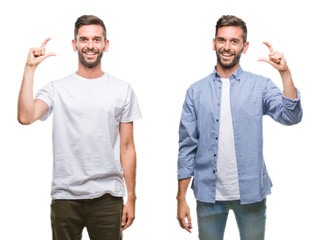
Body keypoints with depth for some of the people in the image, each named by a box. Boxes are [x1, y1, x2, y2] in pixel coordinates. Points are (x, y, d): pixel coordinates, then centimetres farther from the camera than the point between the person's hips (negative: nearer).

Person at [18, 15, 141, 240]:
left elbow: (127, 148, 6)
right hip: (65, 196, 0)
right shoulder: (57, 89, 3)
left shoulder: (123, 90, 6)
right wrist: (30, 68, -14)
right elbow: (26, 117, -16)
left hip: (107, 197, 1)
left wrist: (131, 198, 4)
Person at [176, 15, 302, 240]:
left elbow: (291, 116, -15)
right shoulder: (196, 92, 2)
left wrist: (285, 73, -25)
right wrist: (181, 198, 0)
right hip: (209, 194, 1)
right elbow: (187, 147, 3)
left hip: (250, 194, 0)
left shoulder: (260, 86, 0)